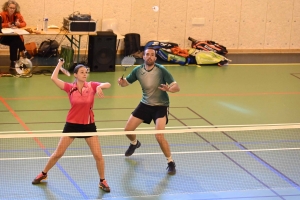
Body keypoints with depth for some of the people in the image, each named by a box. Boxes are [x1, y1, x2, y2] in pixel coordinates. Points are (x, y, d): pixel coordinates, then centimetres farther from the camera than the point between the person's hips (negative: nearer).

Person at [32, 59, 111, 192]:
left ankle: (102, 181, 15)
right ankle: (43, 174, 30)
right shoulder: (70, 88, -6)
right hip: (72, 124, 0)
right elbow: (54, 78, -15)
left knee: (98, 155, -5)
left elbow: (108, 85, -19)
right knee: (58, 153, 7)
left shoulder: (92, 86, -6)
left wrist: (100, 86, -38)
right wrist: (60, 64, -5)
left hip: (88, 125, 0)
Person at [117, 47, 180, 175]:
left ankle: (171, 163, 0)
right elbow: (125, 83, 5)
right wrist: (121, 82, -20)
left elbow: (177, 87, -21)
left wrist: (169, 89, -45)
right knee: (128, 130, 7)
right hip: (145, 104, 5)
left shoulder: (161, 70, -20)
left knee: (159, 136, -21)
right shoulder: (138, 70, -8)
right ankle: (134, 144, 45)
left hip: (161, 106, -5)